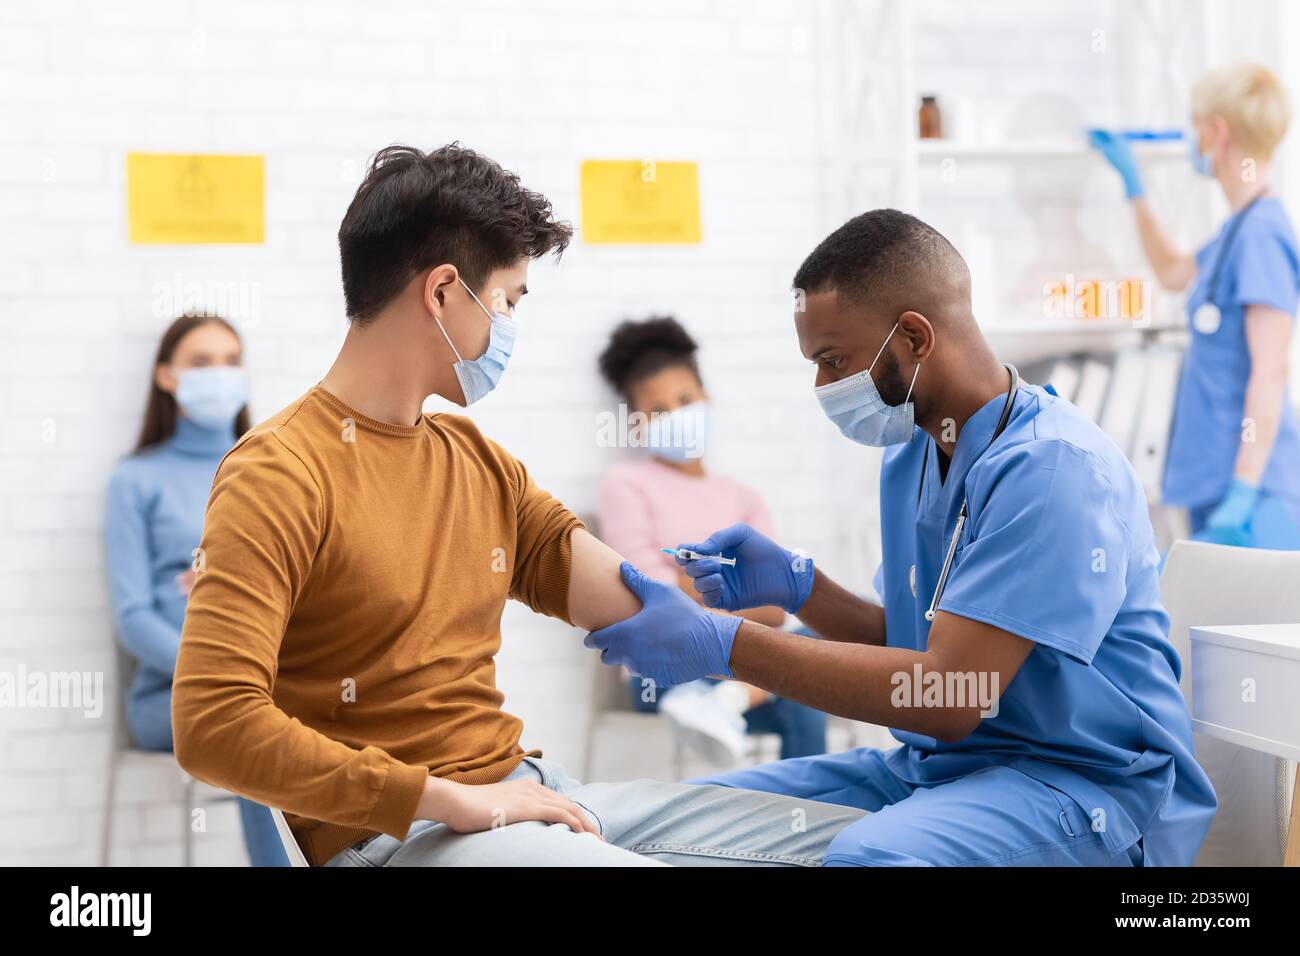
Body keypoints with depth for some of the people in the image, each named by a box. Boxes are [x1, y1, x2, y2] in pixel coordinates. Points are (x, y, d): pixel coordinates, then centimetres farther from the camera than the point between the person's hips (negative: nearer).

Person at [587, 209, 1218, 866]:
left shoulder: (1053, 466, -19)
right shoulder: (909, 458, 11)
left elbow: (949, 694, -25)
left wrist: (723, 644, -24)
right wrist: (795, 584, -1)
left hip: (1079, 780, -8)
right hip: (939, 762, 8)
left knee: (869, 855, -36)